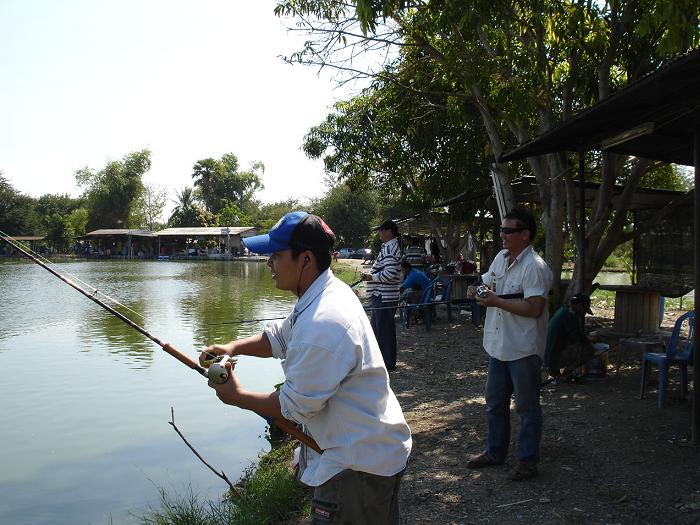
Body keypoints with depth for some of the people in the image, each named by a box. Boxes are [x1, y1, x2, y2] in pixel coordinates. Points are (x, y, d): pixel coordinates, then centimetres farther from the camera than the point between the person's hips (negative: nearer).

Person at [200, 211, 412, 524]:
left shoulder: (322, 325, -30)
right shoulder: (327, 293, 2)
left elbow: (295, 406, -20)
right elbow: (279, 337, 15)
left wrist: (237, 397, -6)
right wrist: (233, 347, -2)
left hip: (361, 463, -10)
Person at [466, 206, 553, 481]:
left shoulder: (535, 267, -19)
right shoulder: (500, 258, 8)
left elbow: (534, 308, -26)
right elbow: (488, 284, 21)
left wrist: (497, 301, -24)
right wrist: (478, 290, -2)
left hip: (523, 348, -8)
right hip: (498, 344, 9)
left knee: (526, 406, 7)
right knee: (495, 402, 18)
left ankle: (528, 460, 21)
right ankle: (495, 452, 34)